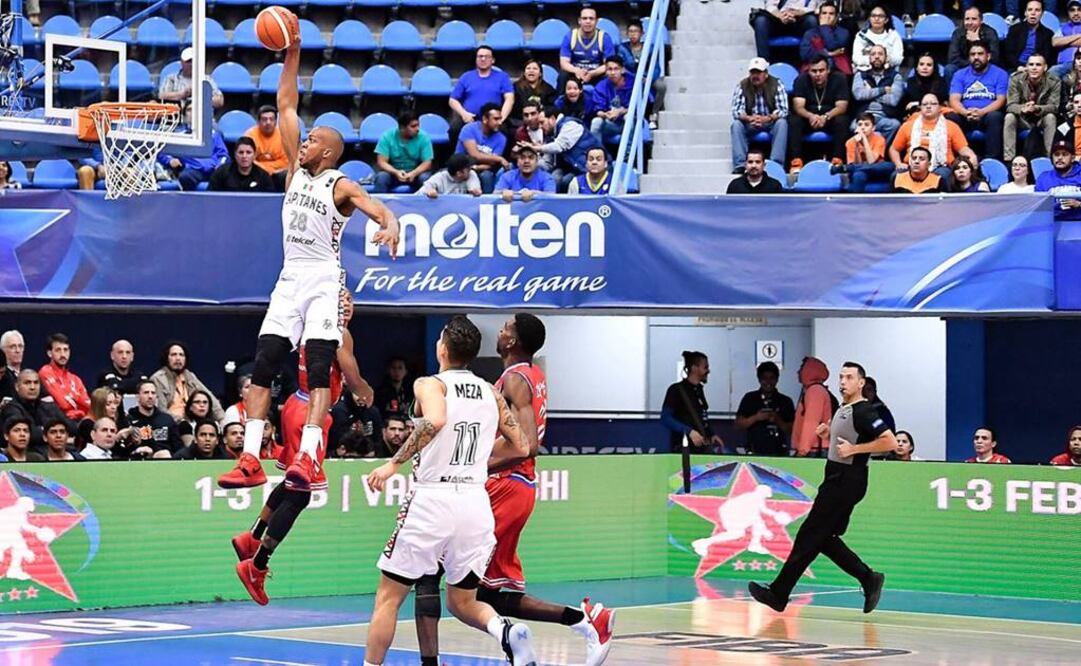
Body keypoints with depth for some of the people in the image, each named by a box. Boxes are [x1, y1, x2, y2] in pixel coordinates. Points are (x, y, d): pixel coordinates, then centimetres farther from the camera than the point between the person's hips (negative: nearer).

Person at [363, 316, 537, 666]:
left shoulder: (430, 384, -4)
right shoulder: (491, 392, 12)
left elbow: (435, 420, -26)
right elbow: (520, 447, 16)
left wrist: (394, 462, -20)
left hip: (432, 499, -5)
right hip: (476, 502, 5)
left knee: (388, 597, 10)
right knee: (462, 603, 16)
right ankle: (506, 631, -13)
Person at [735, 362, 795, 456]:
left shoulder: (786, 402, 6)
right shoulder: (749, 399, 6)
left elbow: (791, 430, 4)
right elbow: (738, 423, 3)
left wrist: (778, 421, -14)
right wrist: (755, 418, -12)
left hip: (779, 453, 0)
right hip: (755, 453, 0)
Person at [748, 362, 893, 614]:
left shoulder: (864, 411, -14)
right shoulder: (843, 409, 14)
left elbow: (890, 442, -24)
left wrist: (854, 449, -22)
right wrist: (830, 431, 13)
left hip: (846, 481, -10)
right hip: (836, 479, 10)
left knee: (810, 536, -6)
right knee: (824, 538, 11)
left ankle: (778, 594, -2)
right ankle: (868, 579, 15)